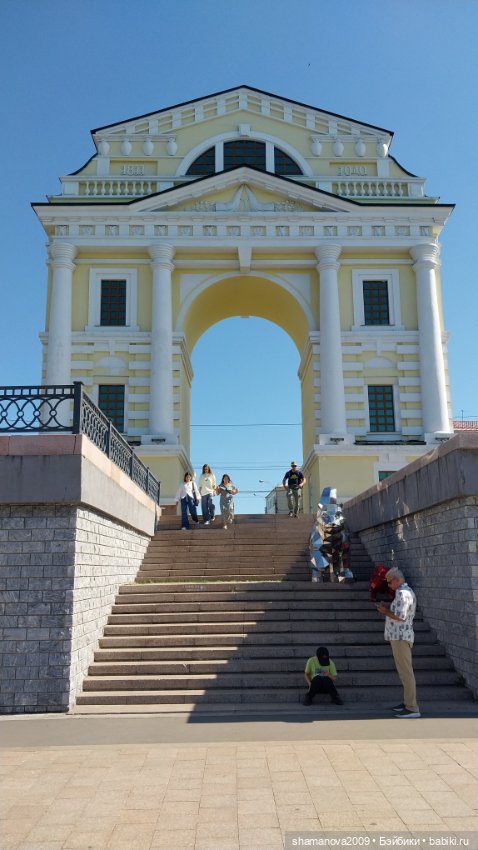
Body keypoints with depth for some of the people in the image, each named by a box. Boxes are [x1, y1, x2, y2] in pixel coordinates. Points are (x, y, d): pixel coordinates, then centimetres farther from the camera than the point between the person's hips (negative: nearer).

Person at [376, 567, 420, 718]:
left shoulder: (403, 593, -18)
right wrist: (389, 606, 11)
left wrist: (385, 612, -11)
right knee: (404, 671, 17)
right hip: (400, 636, 11)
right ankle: (408, 702, 25)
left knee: (406, 672, -7)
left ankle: (412, 708, -4)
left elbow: (400, 616, -24)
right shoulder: (406, 591, 16)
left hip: (400, 637, -11)